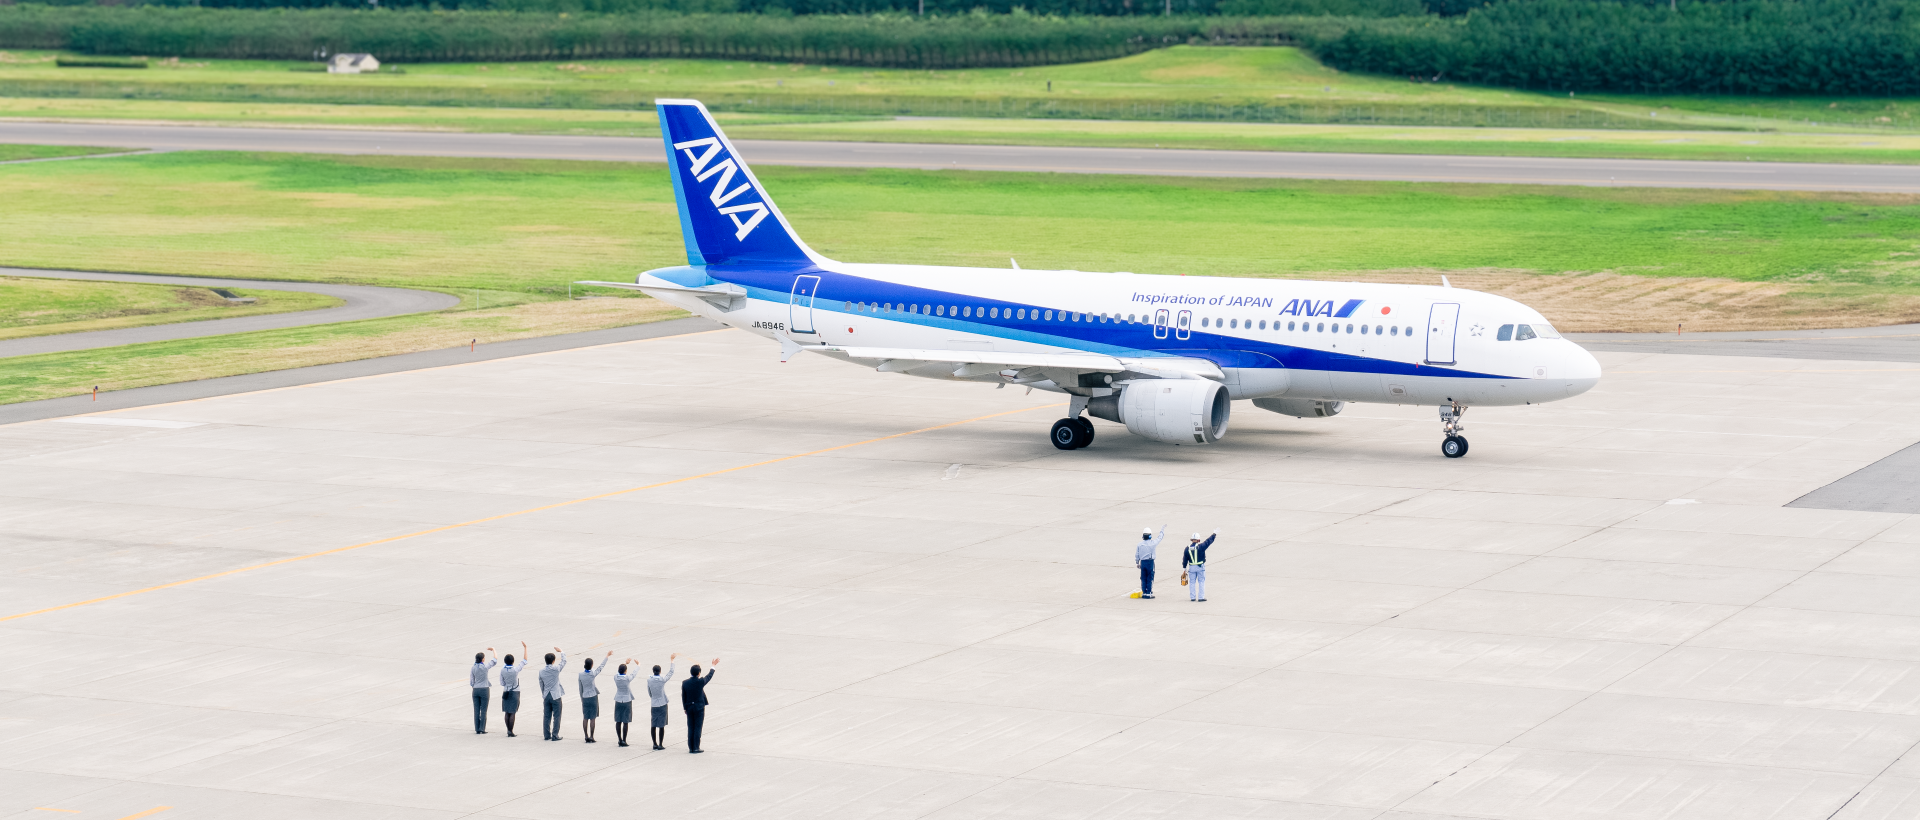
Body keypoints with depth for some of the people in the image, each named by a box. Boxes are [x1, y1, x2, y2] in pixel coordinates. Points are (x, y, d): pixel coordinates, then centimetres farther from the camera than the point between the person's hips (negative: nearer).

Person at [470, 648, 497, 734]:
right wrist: (493, 650, 13)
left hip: (475, 691, 3)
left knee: (476, 711, 6)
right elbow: (495, 662, 2)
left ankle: (477, 730, 6)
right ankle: (482, 729, 0)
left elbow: (471, 682, 3)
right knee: (484, 711, 2)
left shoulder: (473, 668, 0)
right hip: (484, 690, -3)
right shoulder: (485, 667, -12)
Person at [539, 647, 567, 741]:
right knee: (556, 716, 3)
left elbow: (541, 684, 10)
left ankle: (546, 735, 13)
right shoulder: (556, 669, -14)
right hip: (555, 696, -4)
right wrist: (561, 652, 18)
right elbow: (564, 661, 2)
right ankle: (555, 735, 1)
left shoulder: (541, 671, -1)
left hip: (546, 696, 4)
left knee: (546, 716, 10)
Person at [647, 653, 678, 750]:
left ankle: (655, 744, 12)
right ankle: (660, 744, 2)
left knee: (653, 725, 8)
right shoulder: (662, 680, -14)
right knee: (661, 726, 1)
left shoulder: (649, 680, -3)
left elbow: (649, 693, 9)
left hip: (653, 705, 4)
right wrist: (671, 660, 8)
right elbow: (671, 672, -1)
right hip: (662, 705, -4)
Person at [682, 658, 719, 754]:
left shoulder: (685, 683, -5)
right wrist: (713, 666, 19)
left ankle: (691, 748, 12)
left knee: (690, 728, 9)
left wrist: (685, 708, 14)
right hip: (699, 708, -4)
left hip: (689, 707, 4)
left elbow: (683, 696, 3)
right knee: (697, 728, 2)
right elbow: (709, 676, 3)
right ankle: (696, 748, 3)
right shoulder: (700, 682, -15)